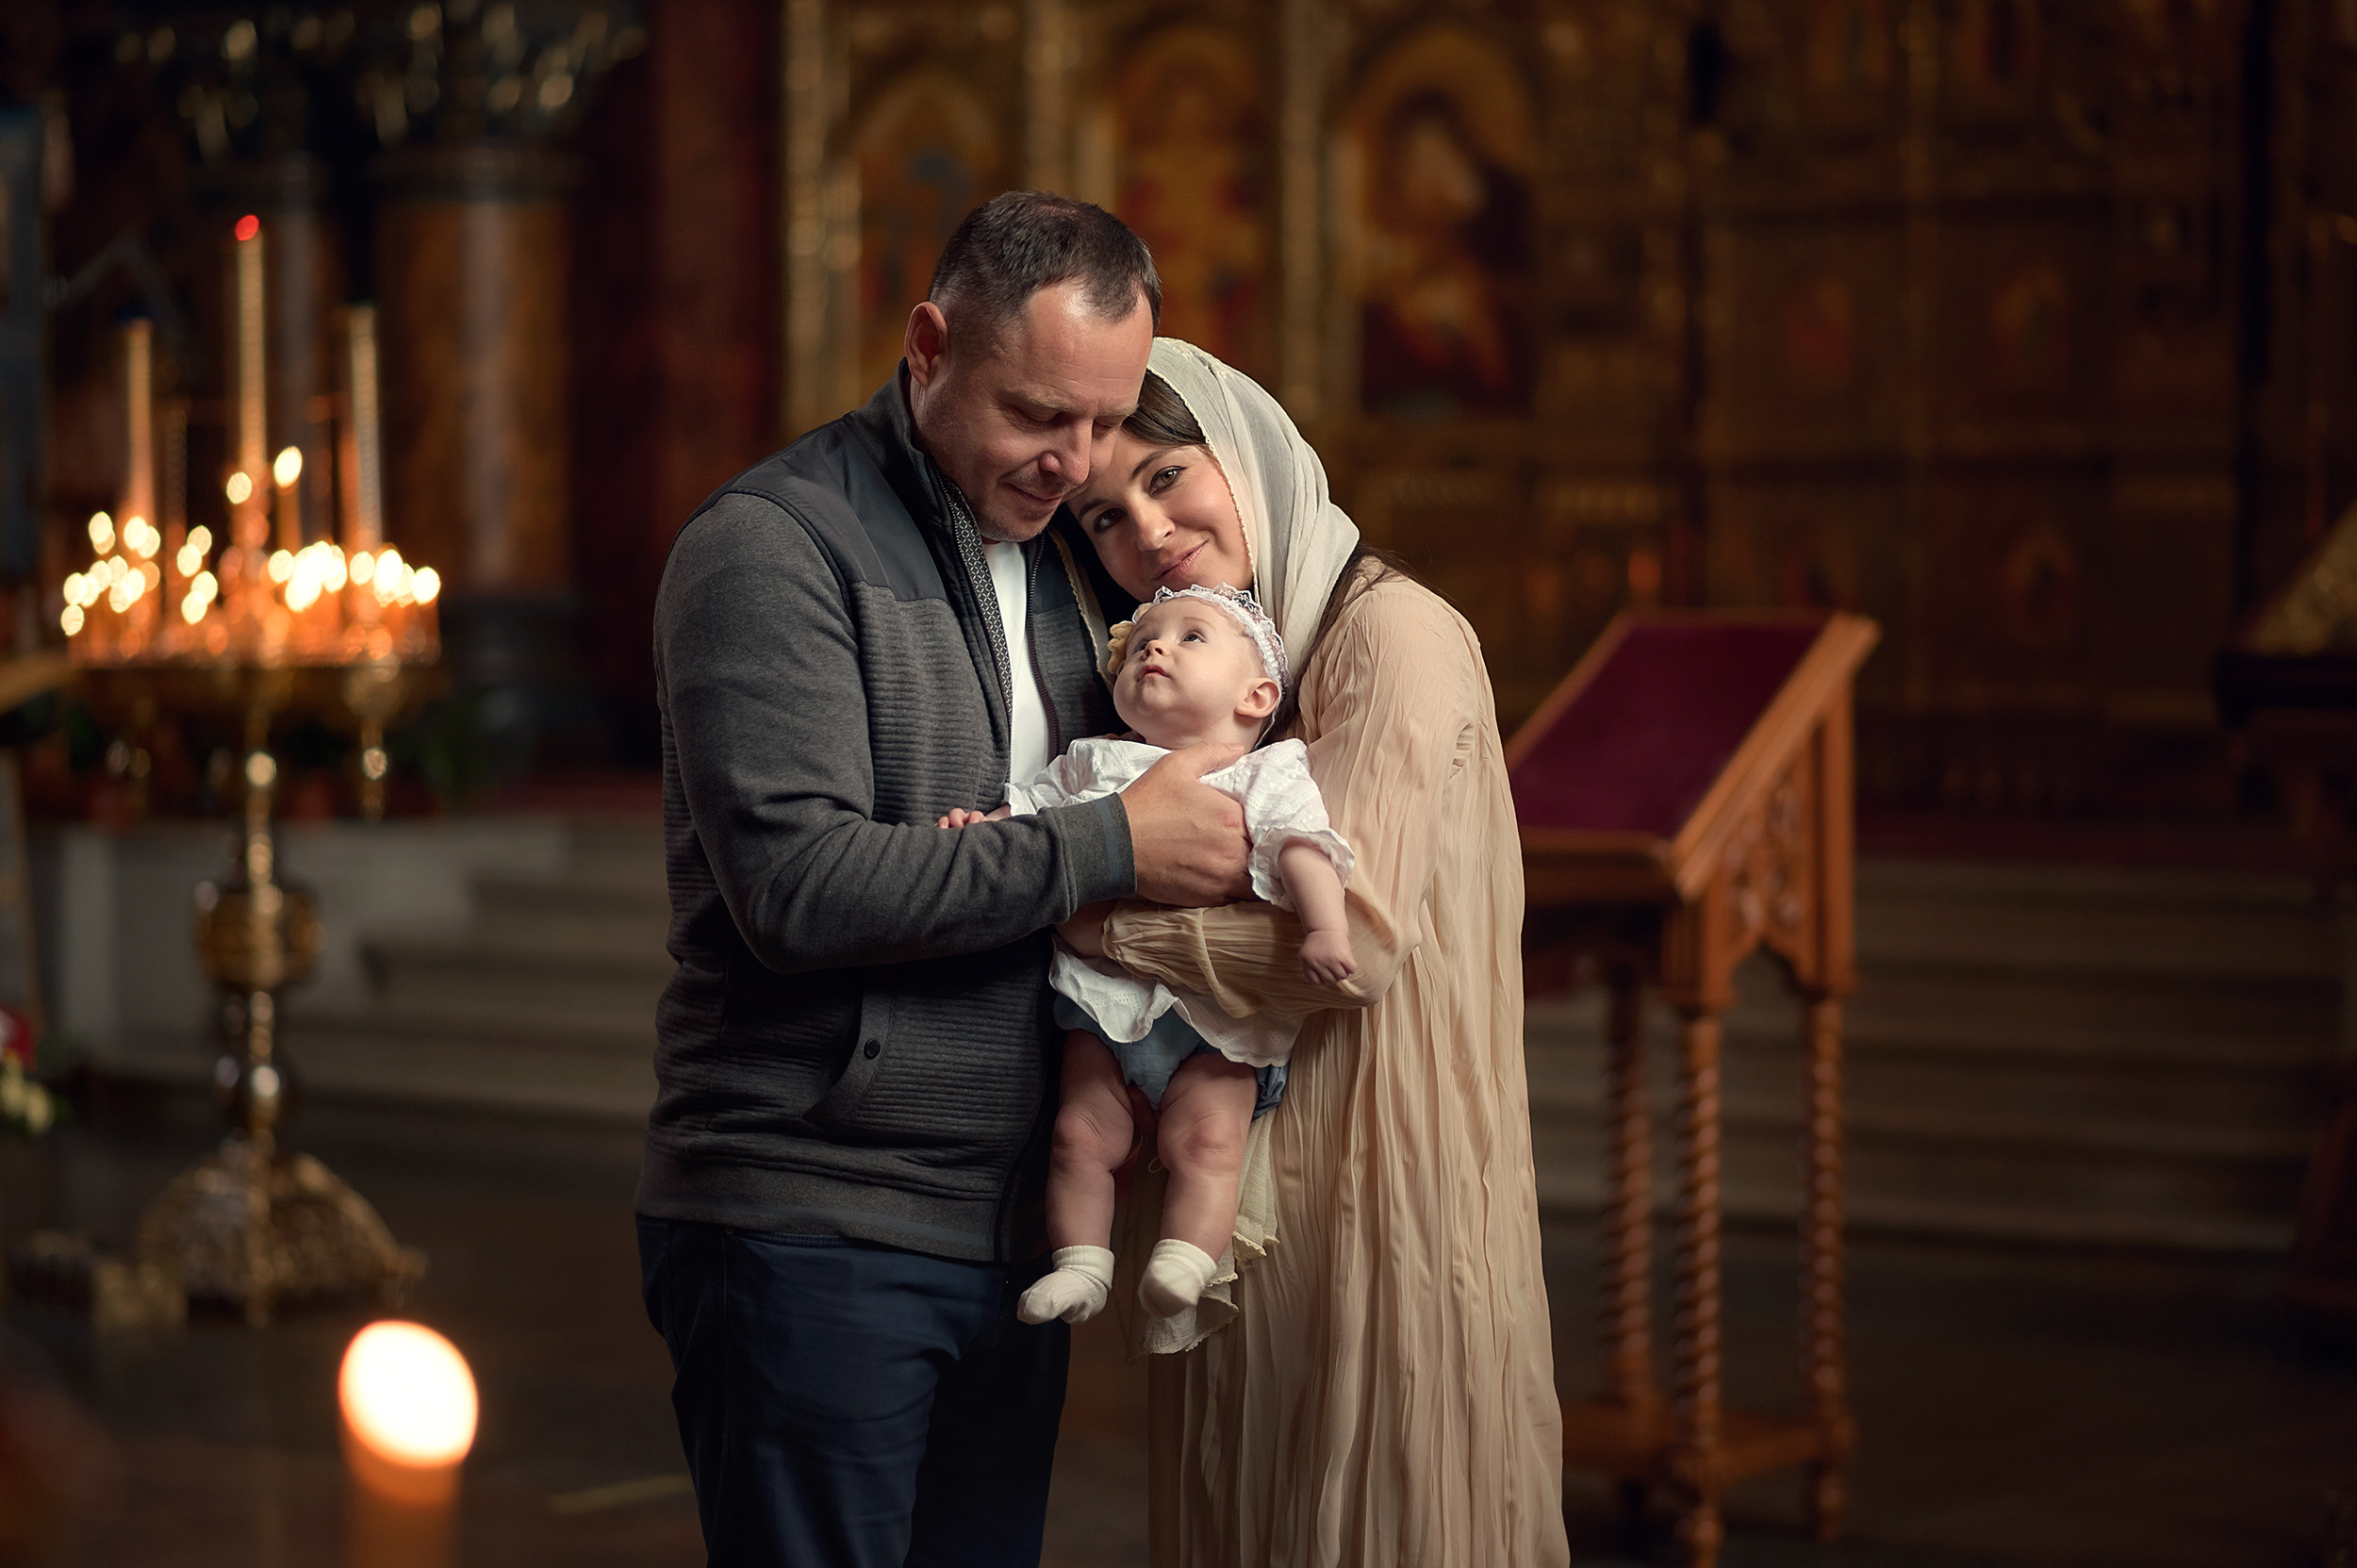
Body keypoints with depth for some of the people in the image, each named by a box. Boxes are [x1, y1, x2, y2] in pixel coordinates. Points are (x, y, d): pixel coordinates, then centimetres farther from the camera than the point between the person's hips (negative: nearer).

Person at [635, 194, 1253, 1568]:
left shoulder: (1065, 559, 15)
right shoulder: (772, 548, -10)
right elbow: (798, 886, -20)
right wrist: (1111, 849, -17)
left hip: (1010, 1238, 7)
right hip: (810, 1236, -7)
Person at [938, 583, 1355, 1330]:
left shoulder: (1267, 776, 5)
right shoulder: (1094, 764, 17)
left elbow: (1303, 848, -8)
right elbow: (1030, 809, 19)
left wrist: (1324, 930, -24)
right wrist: (983, 825, -3)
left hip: (1214, 1014, -3)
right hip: (1106, 999, 3)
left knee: (1206, 1136, -17)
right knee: (1082, 1134, -3)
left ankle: (1184, 1261, -19)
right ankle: (1080, 1264, 3)